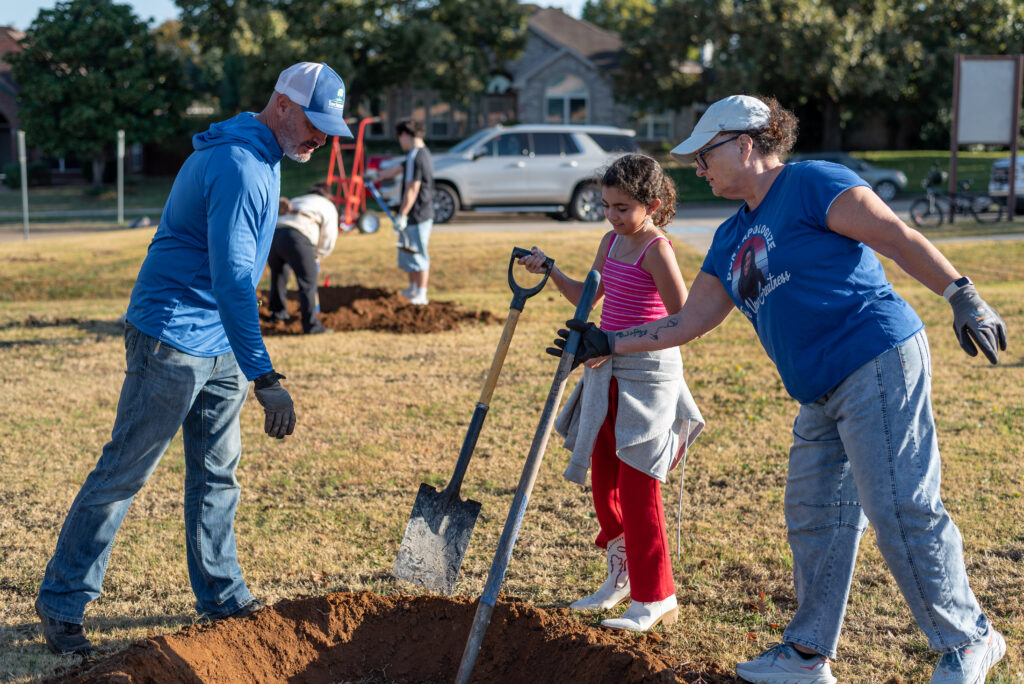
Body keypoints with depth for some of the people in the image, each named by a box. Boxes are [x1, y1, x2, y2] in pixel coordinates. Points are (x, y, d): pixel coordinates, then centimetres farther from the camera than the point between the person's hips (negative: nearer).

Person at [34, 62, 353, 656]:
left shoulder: (262, 158, 11)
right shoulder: (239, 167, -22)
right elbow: (231, 279, -30)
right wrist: (265, 378, -34)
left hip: (219, 344, 10)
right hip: (172, 342, -9)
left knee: (217, 473, 13)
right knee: (124, 472, -2)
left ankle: (223, 596, 23)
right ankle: (62, 601, 7)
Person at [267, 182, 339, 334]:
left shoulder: (295, 201, 38)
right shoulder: (328, 206, 22)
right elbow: (328, 239, 17)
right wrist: (316, 257, 31)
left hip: (273, 234, 6)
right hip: (296, 236, -6)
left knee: (278, 274, 27)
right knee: (308, 282, -2)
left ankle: (278, 313, 42)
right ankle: (311, 326, -8)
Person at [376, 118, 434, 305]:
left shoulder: (415, 157, -19)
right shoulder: (423, 153, 13)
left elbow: (412, 190, -22)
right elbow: (398, 169, 28)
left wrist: (402, 215, -20)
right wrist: (378, 175, 39)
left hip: (416, 215, -10)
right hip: (425, 213, 10)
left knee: (417, 253, -2)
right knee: (407, 252, 20)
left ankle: (421, 294, 4)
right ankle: (413, 288, 31)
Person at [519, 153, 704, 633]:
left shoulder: (656, 250, -14)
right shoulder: (612, 241, 11)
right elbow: (587, 297, 23)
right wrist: (550, 271, 8)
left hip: (646, 373, -8)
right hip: (608, 376, 8)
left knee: (636, 488, -5)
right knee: (603, 483, 13)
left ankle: (656, 598, 5)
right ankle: (622, 577, 30)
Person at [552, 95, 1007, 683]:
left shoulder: (811, 185, -5)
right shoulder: (731, 241, 20)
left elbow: (896, 235, -11)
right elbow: (688, 322, 22)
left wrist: (962, 295, -20)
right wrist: (607, 344, 19)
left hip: (881, 365, -9)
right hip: (822, 395, 9)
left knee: (903, 511, -8)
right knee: (813, 518, 12)